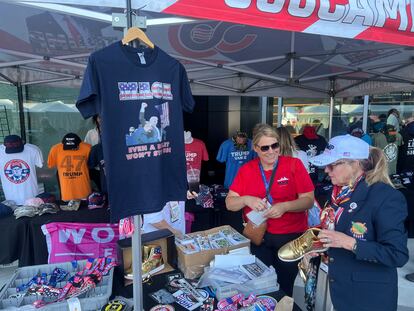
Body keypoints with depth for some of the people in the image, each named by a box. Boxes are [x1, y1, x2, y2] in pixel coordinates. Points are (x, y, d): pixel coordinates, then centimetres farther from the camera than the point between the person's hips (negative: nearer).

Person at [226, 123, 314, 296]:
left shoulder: (294, 165, -4)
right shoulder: (246, 170, 0)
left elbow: (308, 200, -5)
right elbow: (229, 204, 0)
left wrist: (284, 206, -22)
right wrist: (246, 199, -20)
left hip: (291, 235, -1)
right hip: (257, 235, 1)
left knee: (284, 286, 7)